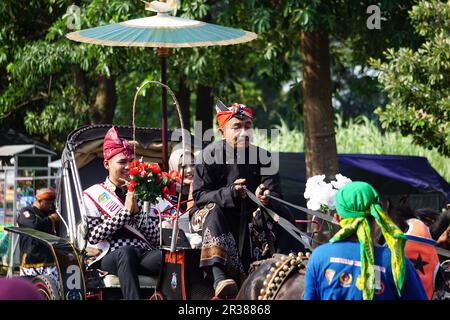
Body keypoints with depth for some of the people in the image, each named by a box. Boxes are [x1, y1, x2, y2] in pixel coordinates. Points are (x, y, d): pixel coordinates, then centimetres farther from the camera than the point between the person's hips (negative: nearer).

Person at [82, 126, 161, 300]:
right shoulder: (93, 195, 11)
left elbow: (155, 238, 13)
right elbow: (93, 236, -4)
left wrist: (137, 210, -1)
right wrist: (126, 210, -5)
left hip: (145, 254, 3)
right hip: (110, 257, -3)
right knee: (126, 252, -40)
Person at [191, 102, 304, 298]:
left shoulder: (262, 156, -1)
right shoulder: (210, 155, -11)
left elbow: (275, 193, -7)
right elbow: (199, 195, -16)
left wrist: (266, 198, -33)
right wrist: (230, 193, -33)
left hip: (249, 215, 4)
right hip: (214, 216, -4)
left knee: (282, 214, -16)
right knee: (212, 209, -35)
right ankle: (218, 276, -53)